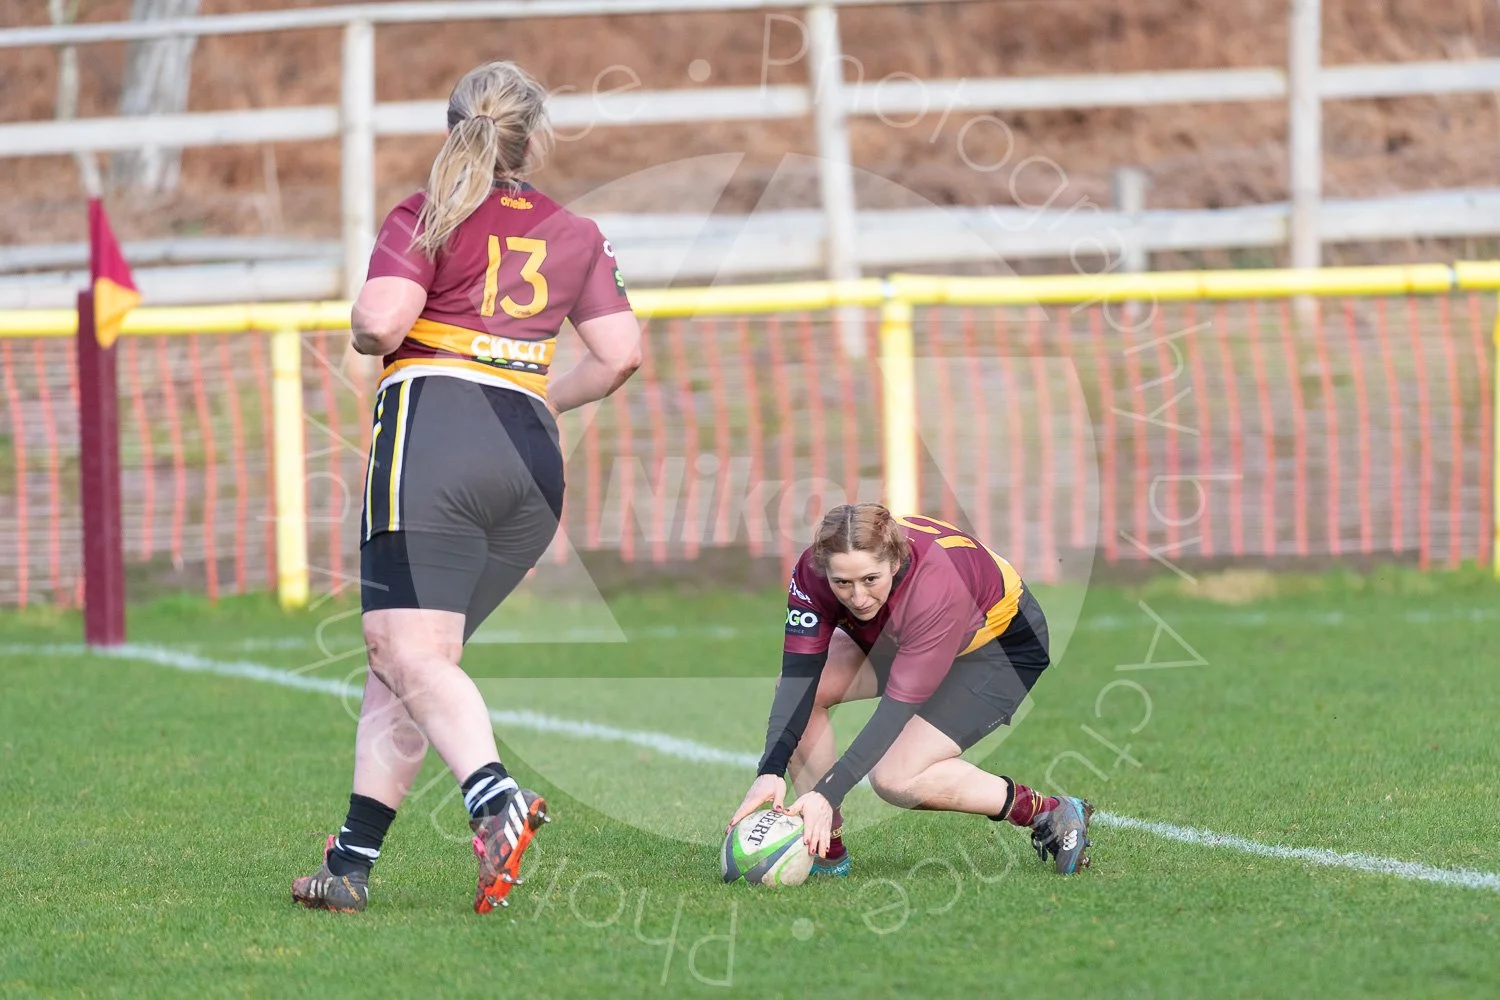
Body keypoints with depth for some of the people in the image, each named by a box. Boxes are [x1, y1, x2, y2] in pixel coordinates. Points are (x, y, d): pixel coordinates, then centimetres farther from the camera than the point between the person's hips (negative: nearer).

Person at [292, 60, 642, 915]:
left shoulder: (430, 217, 4)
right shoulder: (577, 235, 16)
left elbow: (379, 322, -10)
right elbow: (621, 355, 11)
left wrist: (364, 335, 13)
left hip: (432, 429, -5)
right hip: (534, 461, 5)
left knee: (408, 653, -14)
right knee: (403, 661, 11)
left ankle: (496, 799, -38)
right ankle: (352, 862, 7)